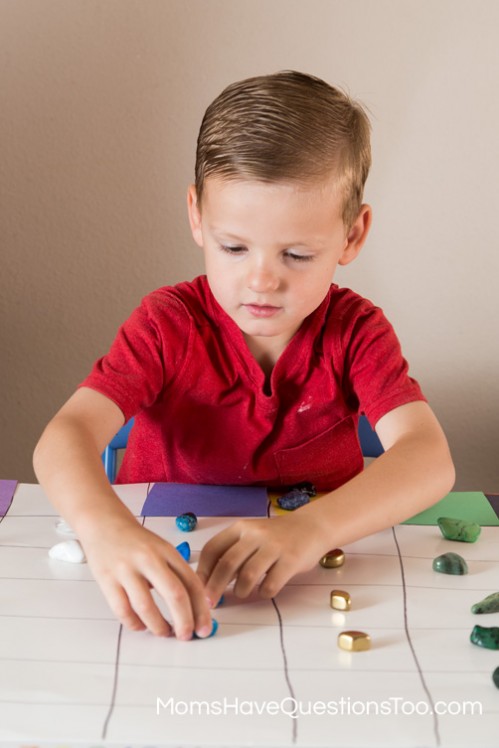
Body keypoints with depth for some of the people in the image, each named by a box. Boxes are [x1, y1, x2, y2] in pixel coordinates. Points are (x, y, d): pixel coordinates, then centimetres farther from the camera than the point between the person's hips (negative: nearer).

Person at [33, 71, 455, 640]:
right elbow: (64, 439, -23)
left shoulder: (356, 331, -9)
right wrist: (106, 528, -45)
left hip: (315, 578, 0)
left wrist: (310, 529, -41)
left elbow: (428, 459, -23)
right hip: (164, 557, 0)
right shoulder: (168, 325, -11)